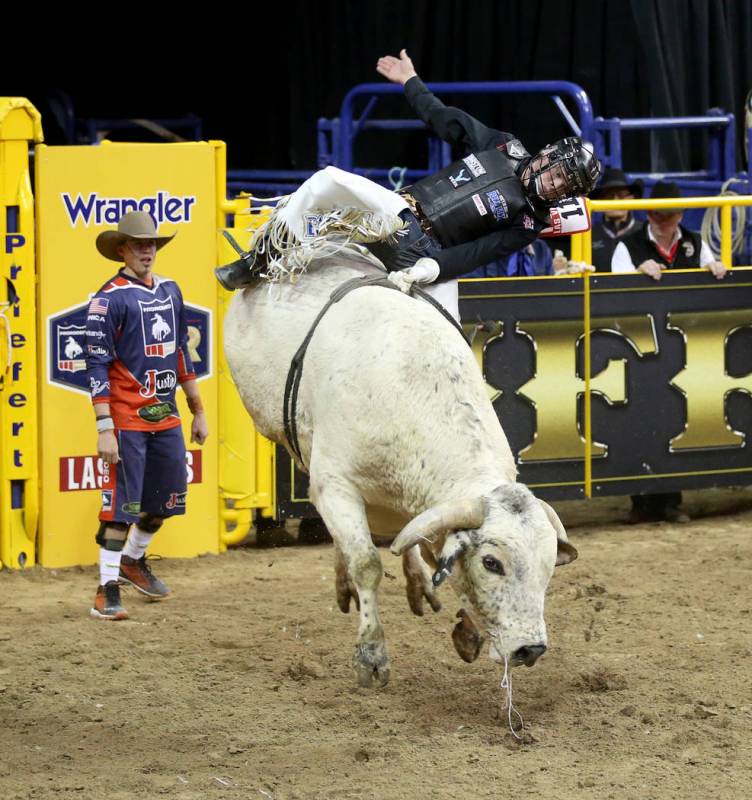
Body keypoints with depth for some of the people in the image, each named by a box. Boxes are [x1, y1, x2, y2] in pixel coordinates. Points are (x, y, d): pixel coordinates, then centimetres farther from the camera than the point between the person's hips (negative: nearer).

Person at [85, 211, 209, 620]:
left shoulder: (170, 291, 11)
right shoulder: (110, 298, -11)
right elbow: (96, 366, -13)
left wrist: (198, 411, 20)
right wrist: (104, 429, -19)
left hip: (166, 417, 7)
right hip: (127, 420, -7)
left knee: (168, 499, 14)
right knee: (121, 503, -7)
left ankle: (133, 560, 36)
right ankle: (107, 589, 0)